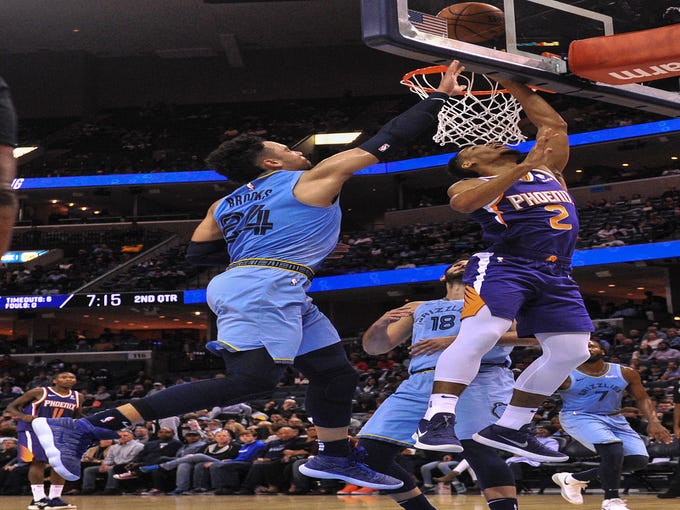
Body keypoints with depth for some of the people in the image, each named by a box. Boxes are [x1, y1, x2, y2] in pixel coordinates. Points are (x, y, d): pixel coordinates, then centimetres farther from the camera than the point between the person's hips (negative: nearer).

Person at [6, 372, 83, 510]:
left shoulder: (77, 397, 5)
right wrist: (23, 416, -27)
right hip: (33, 429, -6)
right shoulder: (39, 392, -9)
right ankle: (38, 499, -15)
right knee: (38, 461, -17)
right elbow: (11, 407, -6)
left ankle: (54, 498, 9)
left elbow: (77, 416, 22)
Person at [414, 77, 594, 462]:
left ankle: (509, 427, 4)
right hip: (503, 265, -6)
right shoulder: (470, 185, 7)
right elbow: (462, 202, -17)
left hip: (557, 275, 6)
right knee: (480, 334, -25)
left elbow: (555, 125, 30)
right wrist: (522, 167, -23)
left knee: (572, 350, -1)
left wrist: (513, 85, 28)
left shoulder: (547, 169, 26)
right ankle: (438, 420, -26)